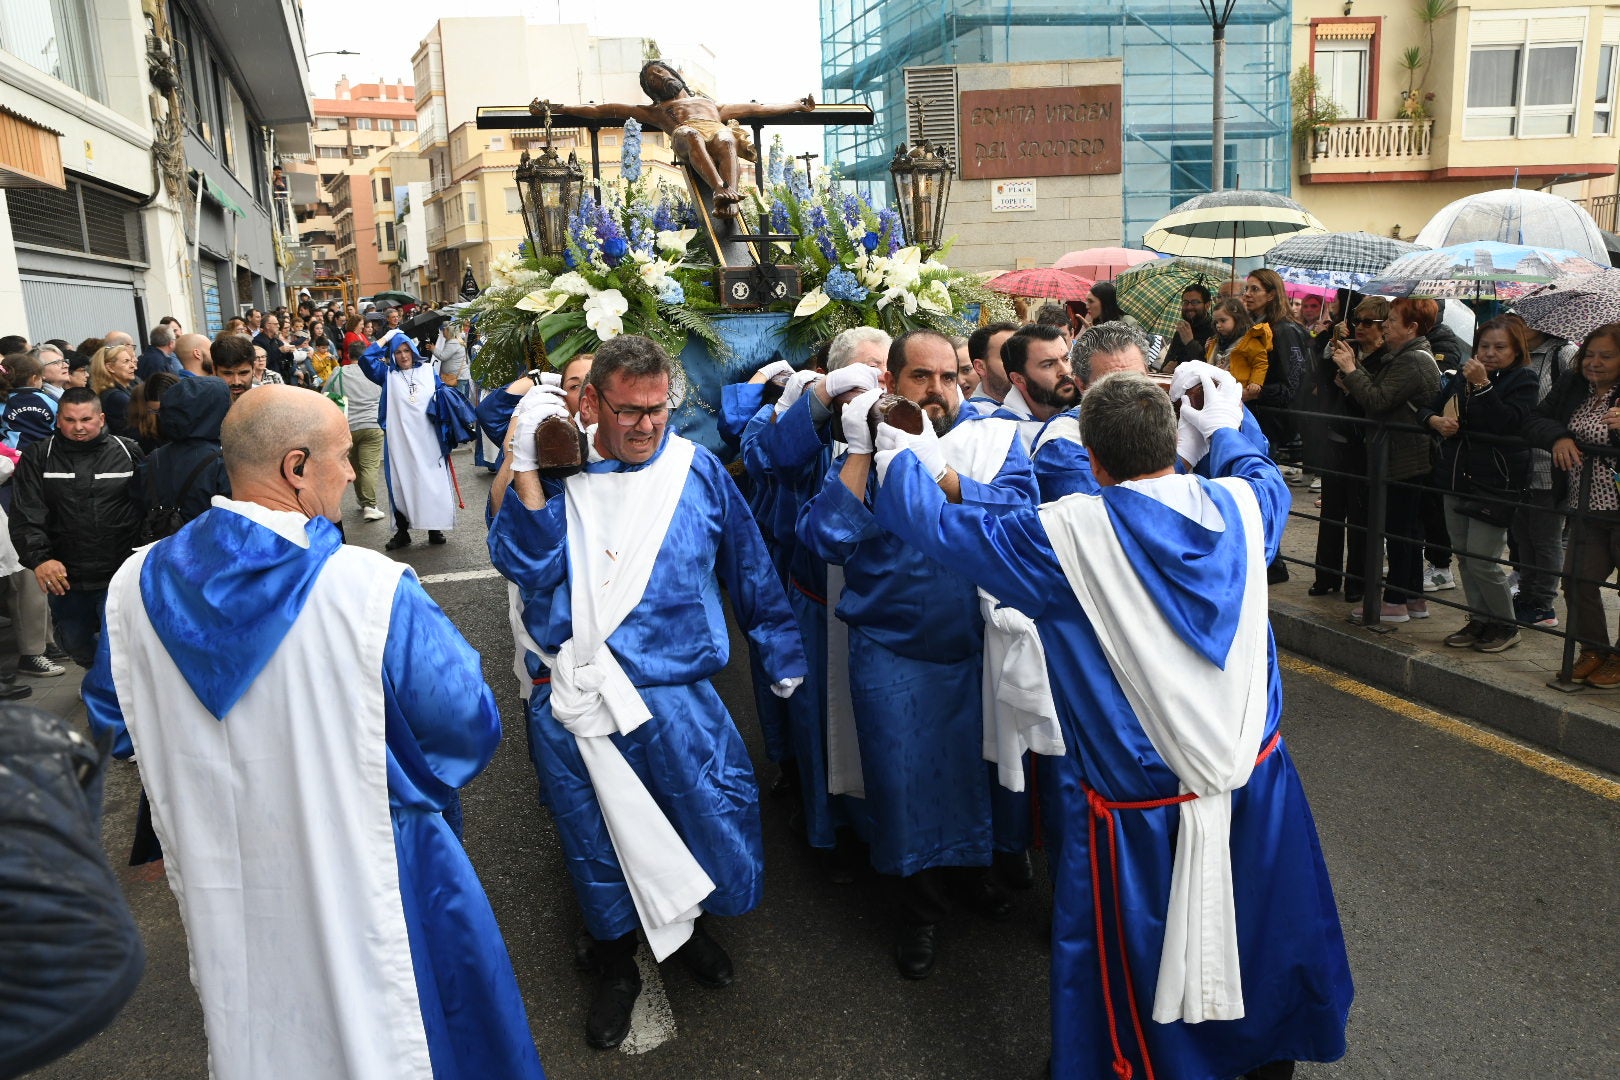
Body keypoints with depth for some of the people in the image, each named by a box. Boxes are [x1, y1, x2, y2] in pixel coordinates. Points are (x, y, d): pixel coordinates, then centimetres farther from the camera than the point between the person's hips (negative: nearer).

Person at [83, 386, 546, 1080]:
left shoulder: (136, 586, -10)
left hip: (220, 898, 5)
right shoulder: (374, 592, -27)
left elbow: (112, 721, 7)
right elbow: (469, 728, -18)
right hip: (361, 889, -4)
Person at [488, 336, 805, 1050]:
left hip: (675, 692, 1)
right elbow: (525, 565, -14)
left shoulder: (696, 470, 2)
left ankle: (691, 924, 39)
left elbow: (749, 569, 11)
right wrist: (524, 465, -21)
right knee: (598, 838, 12)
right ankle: (616, 964, 38)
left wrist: (783, 655, 17)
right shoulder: (555, 469, 0)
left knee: (715, 817, 5)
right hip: (573, 702, 0)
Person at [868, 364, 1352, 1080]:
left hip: (1140, 801, -5)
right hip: (1256, 777, 6)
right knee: (1266, 926, 27)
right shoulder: (1240, 504, -7)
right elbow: (1267, 477, 19)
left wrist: (901, 455, 7)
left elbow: (938, 525, -11)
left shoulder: (1066, 535, -21)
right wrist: (1224, 429, 35)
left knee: (1136, 962, 17)